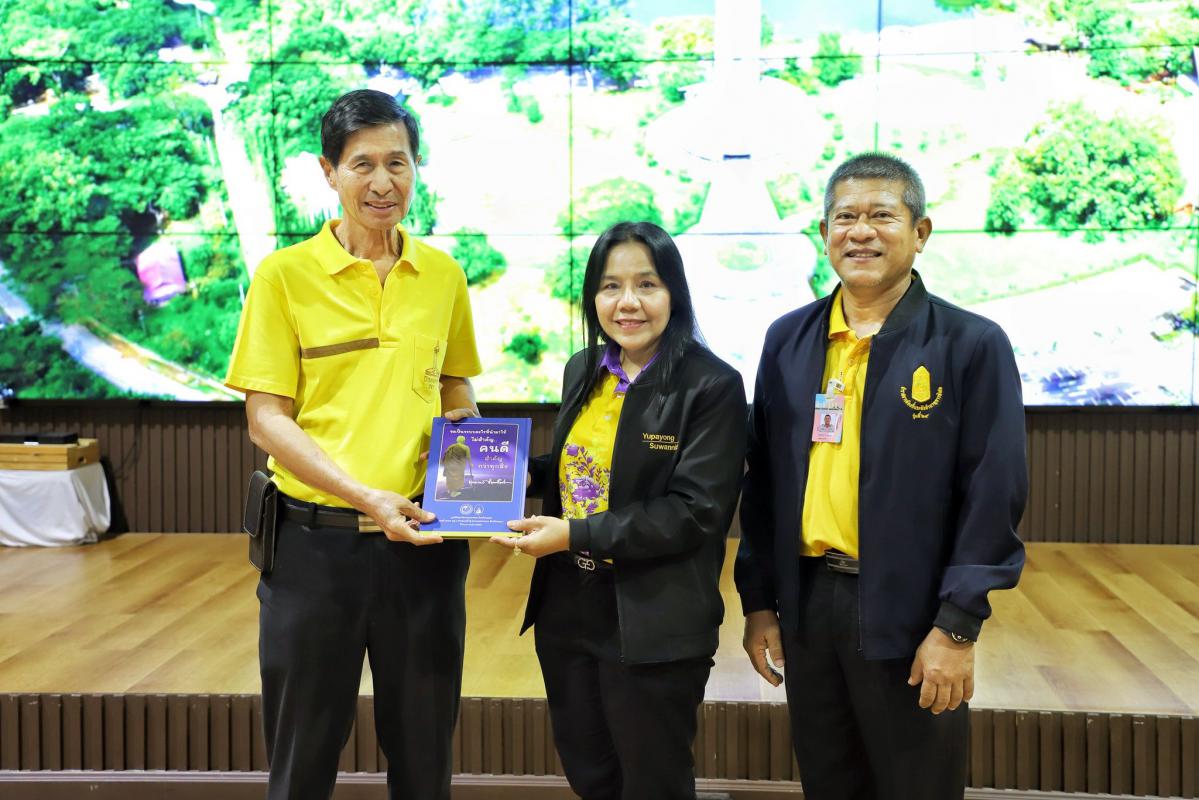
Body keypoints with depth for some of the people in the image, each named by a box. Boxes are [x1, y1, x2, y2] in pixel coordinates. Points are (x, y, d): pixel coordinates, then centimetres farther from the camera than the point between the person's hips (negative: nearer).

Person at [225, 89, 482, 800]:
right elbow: (266, 416, -7)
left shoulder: (443, 275, 6)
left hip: (424, 542, 3)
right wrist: (365, 496, -19)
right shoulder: (285, 275, -4)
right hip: (317, 541, -2)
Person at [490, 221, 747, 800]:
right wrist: (526, 471, 2)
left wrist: (576, 535, -20)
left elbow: (696, 510, -19)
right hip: (567, 610, 6)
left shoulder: (712, 386, -13)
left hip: (653, 626, -6)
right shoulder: (583, 371, 8)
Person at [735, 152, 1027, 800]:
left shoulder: (972, 345, -6)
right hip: (806, 603, 4)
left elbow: (993, 497, -9)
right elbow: (764, 480, 11)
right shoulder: (788, 341, 7)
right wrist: (759, 600, 8)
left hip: (910, 615, -4)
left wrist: (957, 627, -13)